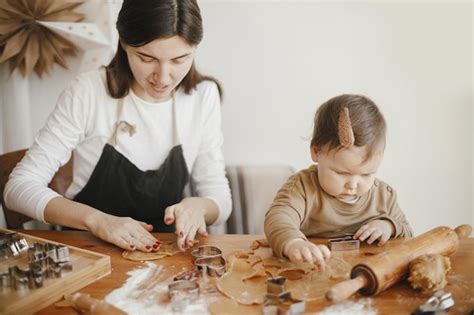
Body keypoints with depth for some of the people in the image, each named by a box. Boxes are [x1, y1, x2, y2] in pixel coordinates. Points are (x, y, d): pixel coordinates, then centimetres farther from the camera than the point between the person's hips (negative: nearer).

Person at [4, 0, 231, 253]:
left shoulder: (203, 96, -5)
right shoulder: (88, 93, -13)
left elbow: (219, 196, -1)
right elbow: (19, 186, -11)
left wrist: (198, 206, -22)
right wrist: (96, 219, -25)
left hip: (161, 253, 2)